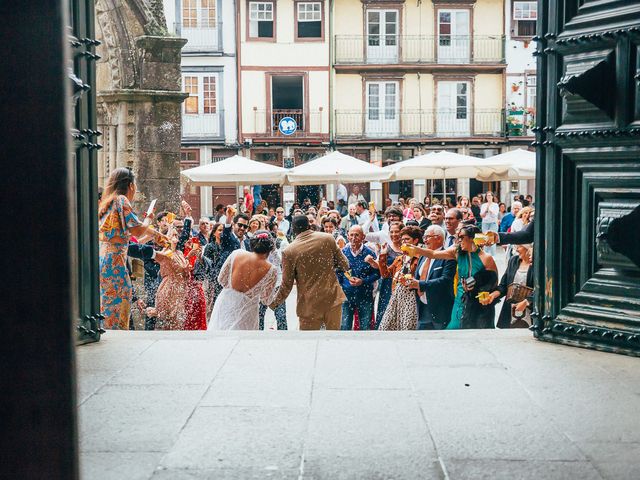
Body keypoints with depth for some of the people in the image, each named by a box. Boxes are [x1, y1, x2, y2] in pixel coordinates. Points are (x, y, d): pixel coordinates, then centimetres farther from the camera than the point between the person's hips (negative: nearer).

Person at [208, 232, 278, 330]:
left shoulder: (236, 254, -11)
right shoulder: (271, 270, -17)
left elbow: (221, 279, 0)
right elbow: (266, 300, -7)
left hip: (225, 303, 3)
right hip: (246, 312, -2)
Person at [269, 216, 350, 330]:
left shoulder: (289, 251, -9)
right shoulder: (328, 238, -4)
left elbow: (286, 286, -3)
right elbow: (344, 265, 4)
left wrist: (274, 303, 14)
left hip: (309, 306, -2)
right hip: (333, 299, 2)